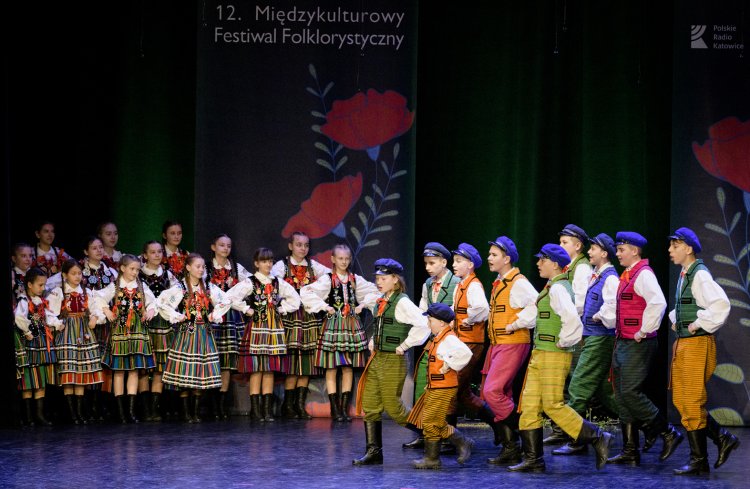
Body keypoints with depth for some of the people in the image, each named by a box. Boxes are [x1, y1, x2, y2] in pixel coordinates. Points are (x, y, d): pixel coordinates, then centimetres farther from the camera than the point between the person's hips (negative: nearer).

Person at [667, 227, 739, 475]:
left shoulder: (700, 275, -14)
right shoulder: (684, 275, 14)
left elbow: (721, 304, -28)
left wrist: (699, 324, -20)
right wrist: (676, 320, 17)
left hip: (697, 343, -10)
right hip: (683, 343, 10)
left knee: (692, 402, -5)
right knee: (681, 399, 12)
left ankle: (699, 461, 4)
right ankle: (723, 439, 20)